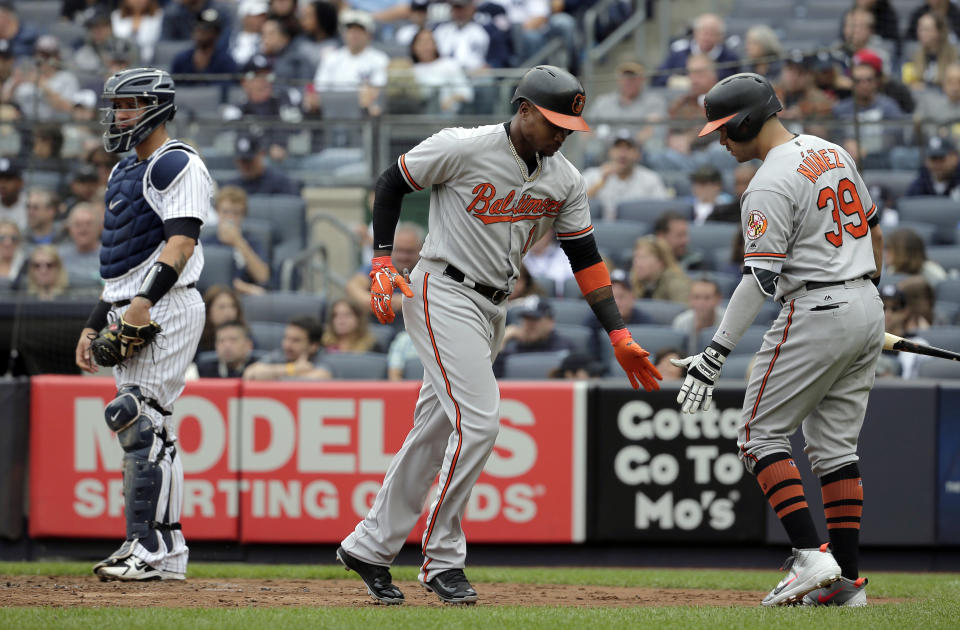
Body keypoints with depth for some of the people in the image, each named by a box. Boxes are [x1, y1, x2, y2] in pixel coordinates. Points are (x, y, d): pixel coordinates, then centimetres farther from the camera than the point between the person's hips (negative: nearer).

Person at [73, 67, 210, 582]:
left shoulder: (177, 165, -7)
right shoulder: (125, 171, 23)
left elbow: (181, 241, -19)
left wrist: (144, 301, -30)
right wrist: (94, 324, 23)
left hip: (165, 309, -10)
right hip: (129, 314, 10)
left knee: (141, 419, -16)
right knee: (144, 428, 8)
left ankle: (154, 548, -17)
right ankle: (164, 548, 11)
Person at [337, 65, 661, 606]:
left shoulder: (565, 181, 3)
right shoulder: (463, 148, -15)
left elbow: (585, 257, 6)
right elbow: (391, 184, -3)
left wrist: (619, 336, -1)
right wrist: (382, 262, -11)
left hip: (493, 308, 7)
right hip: (443, 293, -7)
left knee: (436, 430, 10)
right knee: (478, 419, -17)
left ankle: (370, 546, 20)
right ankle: (443, 559, -8)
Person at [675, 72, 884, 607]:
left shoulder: (771, 186, -16)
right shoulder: (833, 152, 11)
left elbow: (761, 279, -21)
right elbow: (873, 227, 22)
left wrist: (717, 353, -21)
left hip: (817, 313, -9)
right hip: (867, 308, 9)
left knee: (761, 434, -1)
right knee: (835, 444, 12)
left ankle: (811, 557, -14)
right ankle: (848, 578, 8)